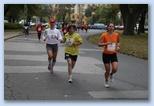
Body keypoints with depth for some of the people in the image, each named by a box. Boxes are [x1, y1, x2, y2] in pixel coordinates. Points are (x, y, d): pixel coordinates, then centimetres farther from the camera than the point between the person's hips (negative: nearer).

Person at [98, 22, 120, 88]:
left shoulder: (116, 35, -2)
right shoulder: (104, 35, -11)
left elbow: (118, 42, 18)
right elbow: (99, 44, -11)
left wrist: (118, 46, -2)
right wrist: (106, 43, -27)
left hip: (113, 54, 2)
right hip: (106, 54, -2)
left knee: (115, 69, -14)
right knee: (107, 70, 2)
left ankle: (111, 74, 23)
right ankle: (106, 81, 31)